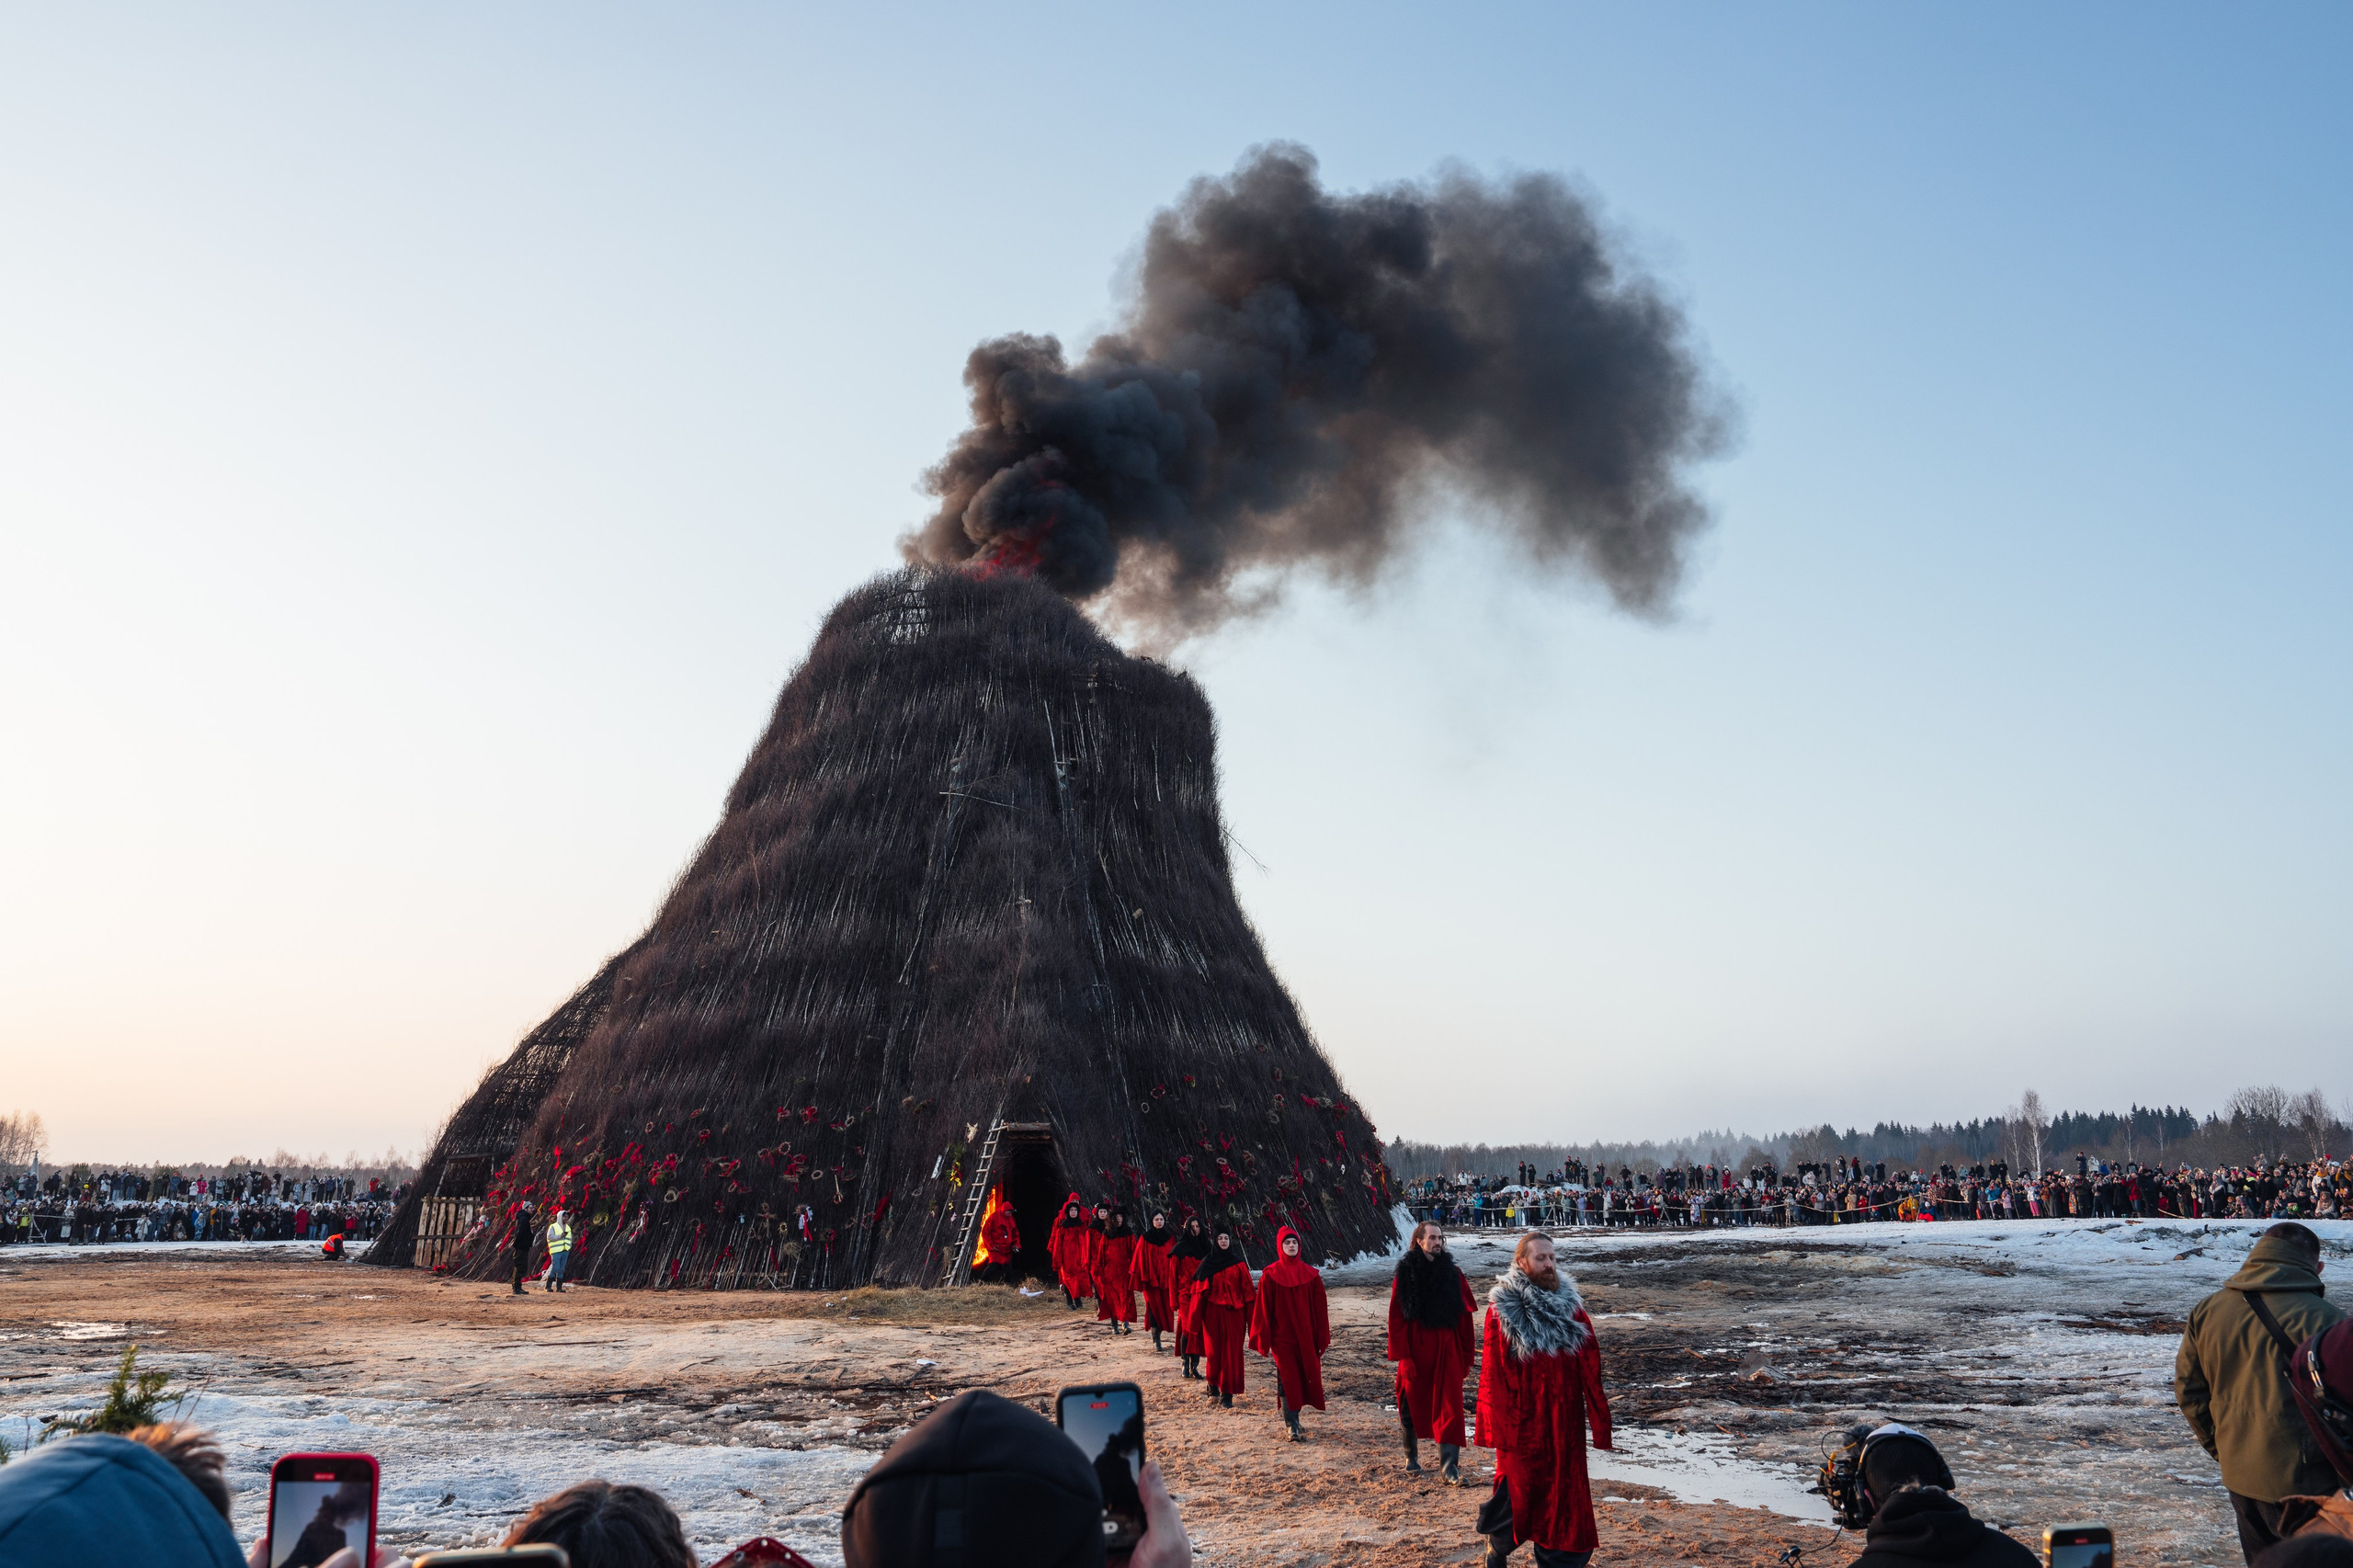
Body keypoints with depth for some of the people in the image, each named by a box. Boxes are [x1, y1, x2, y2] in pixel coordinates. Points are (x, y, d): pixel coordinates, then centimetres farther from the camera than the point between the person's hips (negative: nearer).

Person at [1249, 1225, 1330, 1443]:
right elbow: (1263, 1308, -3)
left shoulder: (1310, 1274, 4)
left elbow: (1320, 1309, 5)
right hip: (1282, 1337, -3)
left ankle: (1292, 1418, 26)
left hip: (1306, 1337, 3)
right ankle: (1293, 1427, -2)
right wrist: (1264, 1341, -6)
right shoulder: (1270, 1275, -4)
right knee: (1288, 1380, -5)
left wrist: (1322, 1339, 2)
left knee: (1304, 1378, 7)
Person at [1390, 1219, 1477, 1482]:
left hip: (1447, 1350, 1)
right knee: (1413, 1404, 10)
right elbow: (1396, 1318, -5)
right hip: (1416, 1350, -1)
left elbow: (1465, 1316, 4)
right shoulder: (1405, 1273, -4)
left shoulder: (1453, 1273, 2)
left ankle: (1449, 1464, -2)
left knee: (1449, 1408, -4)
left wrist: (1466, 1356, 1)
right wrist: (1403, 1356, -10)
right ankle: (1412, 1456, 28)